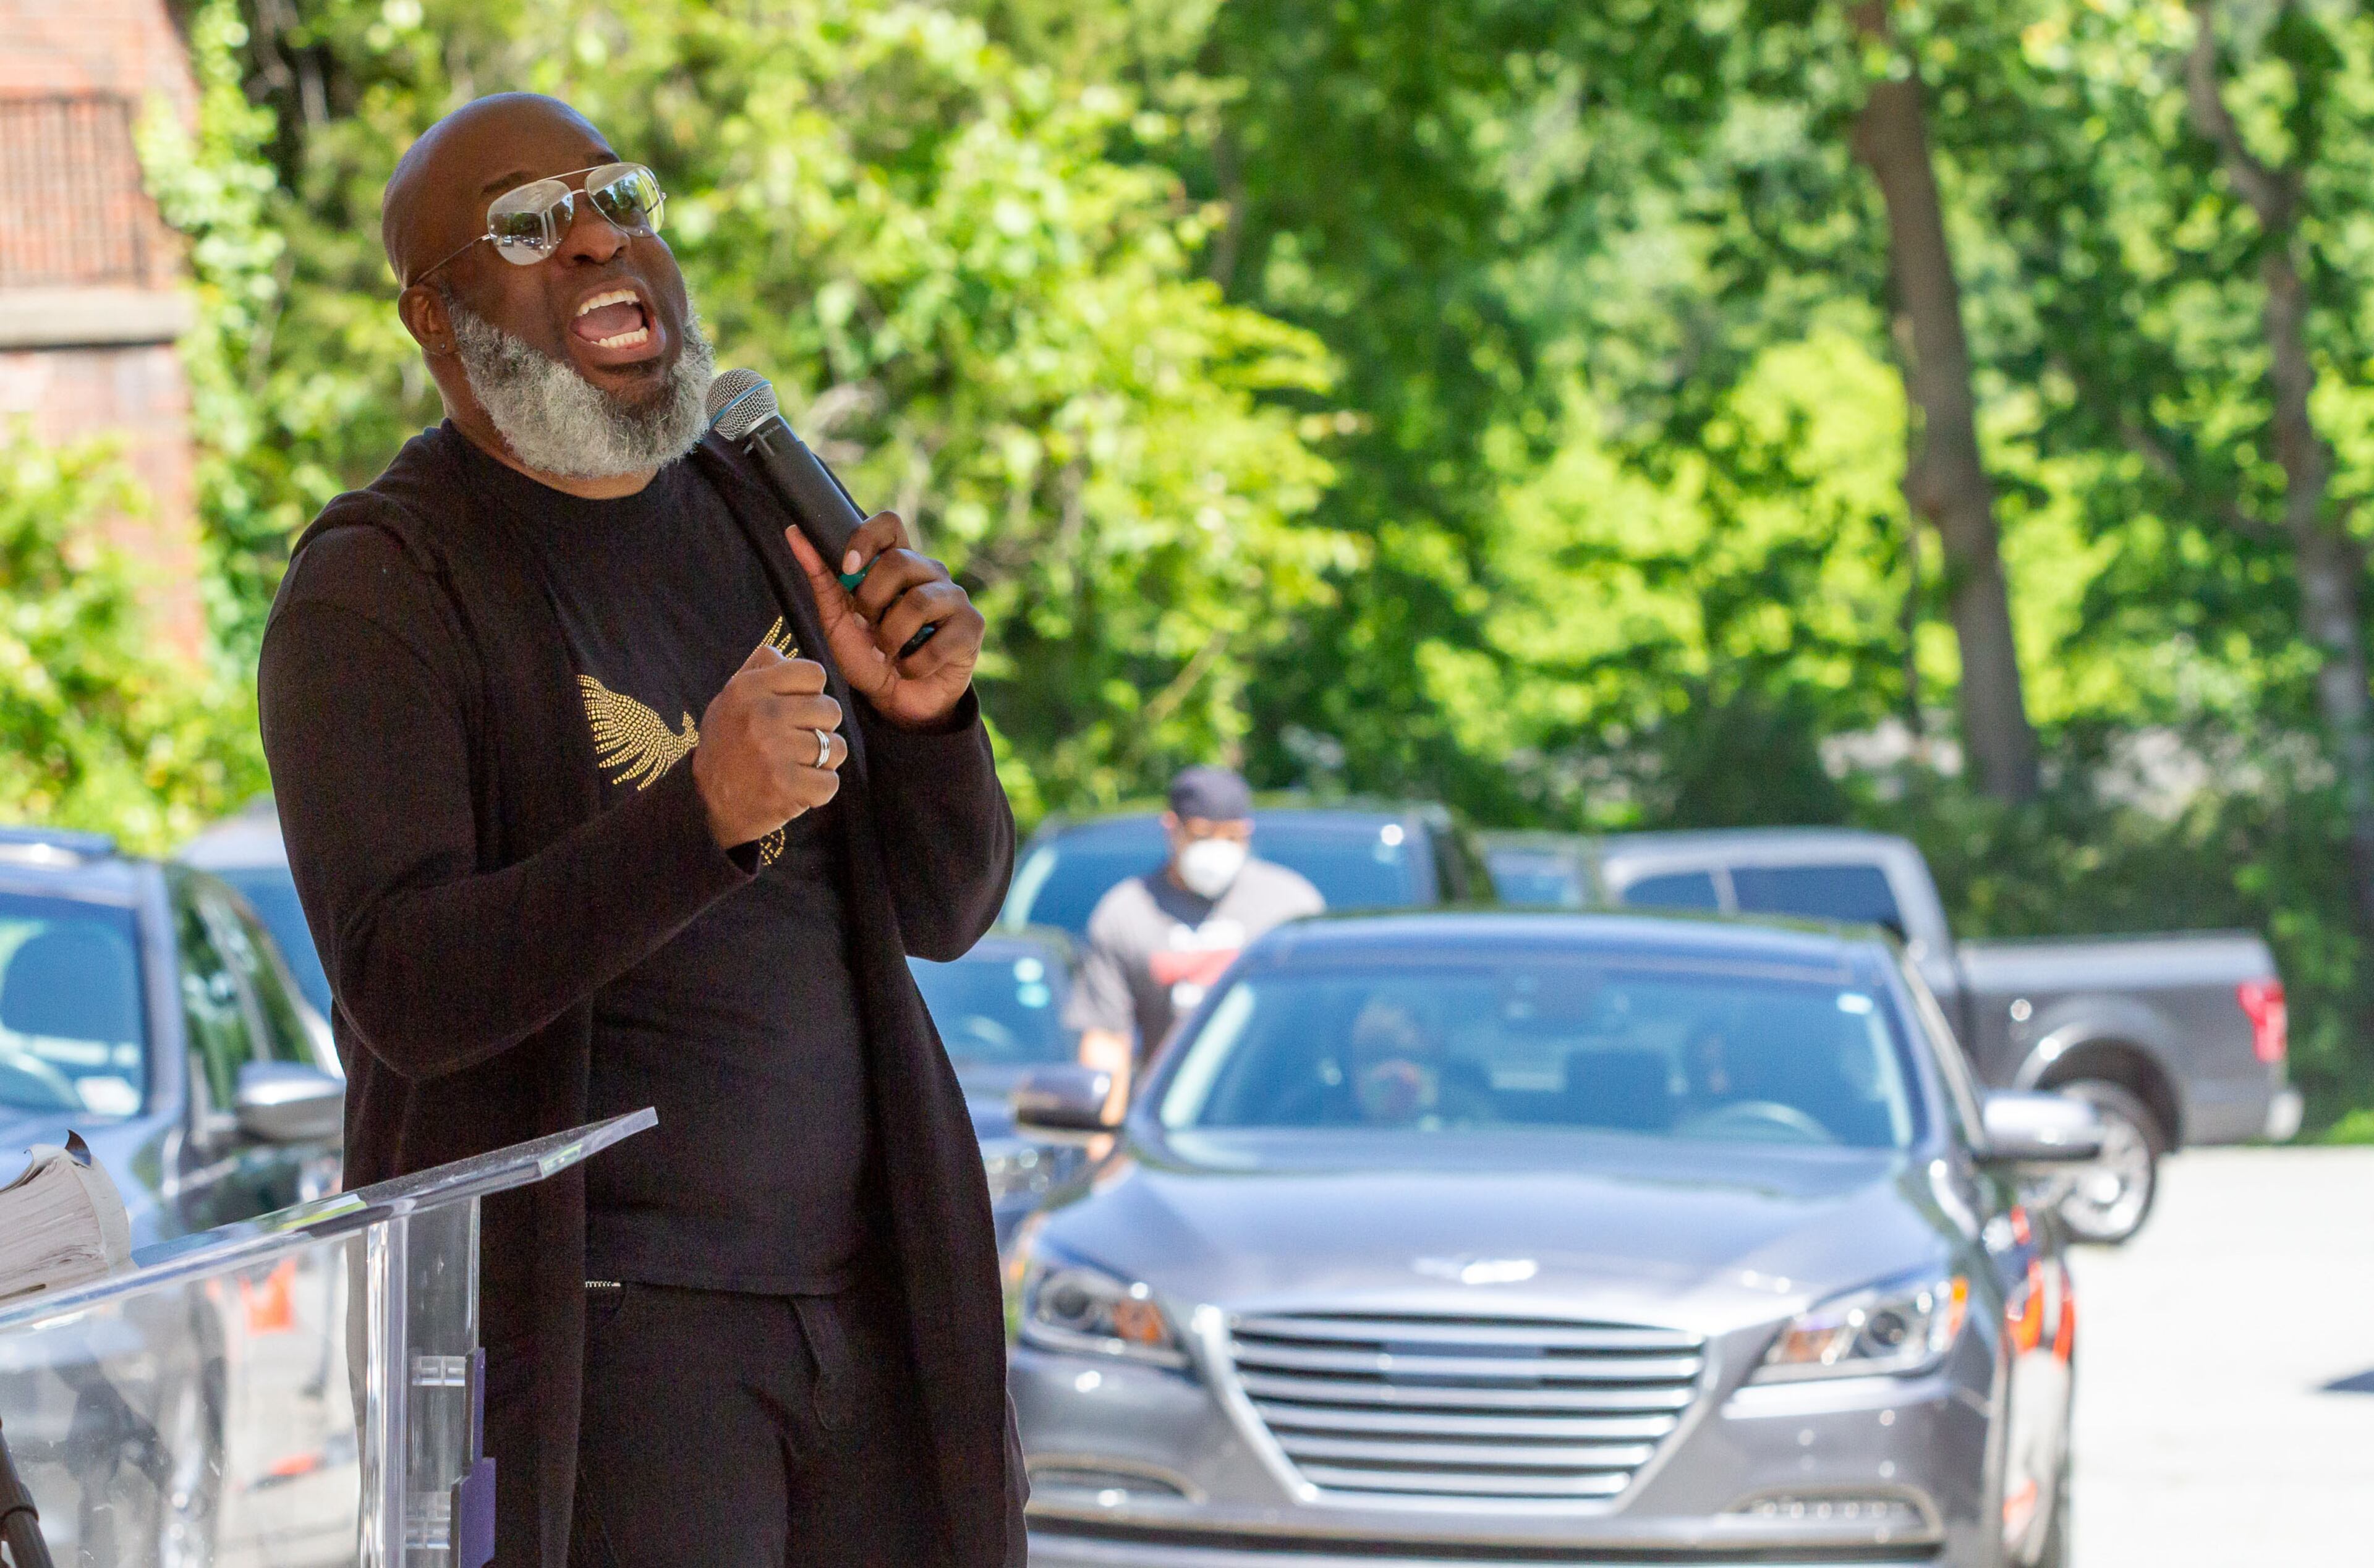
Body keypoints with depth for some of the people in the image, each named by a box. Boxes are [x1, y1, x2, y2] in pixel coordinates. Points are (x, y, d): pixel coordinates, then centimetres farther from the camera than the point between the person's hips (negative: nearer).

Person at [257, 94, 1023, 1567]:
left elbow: (943, 912, 9)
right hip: (594, 1320, -6)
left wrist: (927, 716, -12)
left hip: (863, 1277, 6)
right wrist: (699, 819, -32)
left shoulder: (758, 516, 9)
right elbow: (408, 991, -20)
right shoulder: (377, 596, -9)